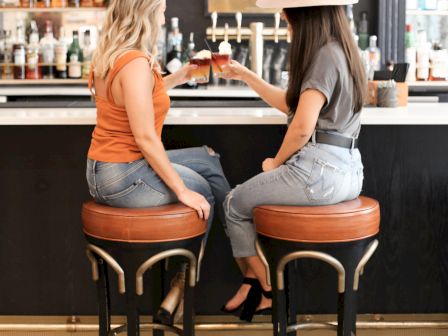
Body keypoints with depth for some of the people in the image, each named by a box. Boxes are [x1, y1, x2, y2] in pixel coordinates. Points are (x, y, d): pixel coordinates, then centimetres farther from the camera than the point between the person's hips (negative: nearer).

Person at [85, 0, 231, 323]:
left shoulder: (111, 55, 7)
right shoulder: (136, 63, -23)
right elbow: (146, 138, -24)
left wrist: (183, 75, 25)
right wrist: (182, 190, -17)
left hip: (105, 172, 9)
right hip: (124, 177, -9)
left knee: (208, 158, 17)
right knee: (202, 191, 12)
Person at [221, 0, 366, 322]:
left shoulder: (324, 55, -14)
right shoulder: (341, 52, 17)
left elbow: (303, 127, -20)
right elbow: (289, 103, 23)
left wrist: (276, 162, -3)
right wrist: (246, 75, 24)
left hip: (320, 171, -10)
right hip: (344, 170, 10)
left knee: (235, 204, 11)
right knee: (250, 197, 26)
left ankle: (268, 292, 21)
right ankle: (253, 282, 26)